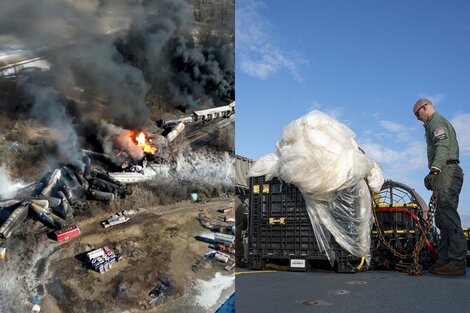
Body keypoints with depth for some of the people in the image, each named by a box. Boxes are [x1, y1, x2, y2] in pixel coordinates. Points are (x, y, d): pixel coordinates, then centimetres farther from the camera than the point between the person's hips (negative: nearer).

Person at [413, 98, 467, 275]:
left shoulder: (436, 122, -1)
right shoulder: (440, 123, 31)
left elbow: (443, 146, -17)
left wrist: (434, 170, -28)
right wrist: (434, 176, 23)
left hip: (446, 172, -11)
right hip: (447, 173, 11)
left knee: (448, 216, -17)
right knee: (442, 219, 6)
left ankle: (457, 262, -21)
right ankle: (445, 260, 5)